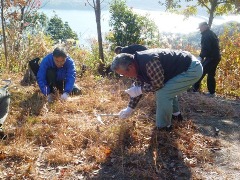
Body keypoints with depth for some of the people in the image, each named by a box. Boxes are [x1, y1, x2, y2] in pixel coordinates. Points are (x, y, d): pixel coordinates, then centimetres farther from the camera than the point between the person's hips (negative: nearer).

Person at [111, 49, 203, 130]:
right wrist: (130, 108, 16)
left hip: (193, 69, -10)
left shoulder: (149, 62, -32)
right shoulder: (138, 65, 1)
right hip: (183, 66, 10)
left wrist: (139, 90, -11)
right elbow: (137, 88, 12)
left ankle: (164, 127, 2)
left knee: (162, 93, -15)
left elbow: (158, 84, -21)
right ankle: (175, 113, 41)